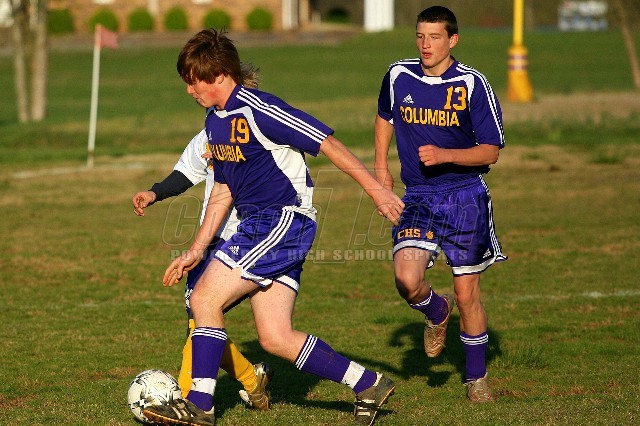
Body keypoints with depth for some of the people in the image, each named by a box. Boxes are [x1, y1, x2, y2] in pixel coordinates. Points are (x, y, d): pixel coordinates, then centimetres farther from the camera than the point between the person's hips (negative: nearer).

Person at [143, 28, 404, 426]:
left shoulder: (257, 110, -16)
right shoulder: (215, 121, 14)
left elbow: (328, 143, -16)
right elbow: (223, 191, 23)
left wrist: (376, 189, -16)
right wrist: (196, 250, 21)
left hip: (285, 218, -9)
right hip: (257, 225, 9)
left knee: (205, 298, -12)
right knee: (275, 338, 3)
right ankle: (368, 385, 11)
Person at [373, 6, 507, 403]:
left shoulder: (473, 84, -9)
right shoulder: (398, 76, 1)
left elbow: (490, 150, -7)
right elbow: (385, 116, 23)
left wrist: (444, 155, -21)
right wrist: (381, 165, 17)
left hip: (465, 196, -2)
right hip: (418, 196, 2)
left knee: (467, 293, 2)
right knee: (408, 281, -19)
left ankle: (477, 376, 22)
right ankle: (437, 312, 17)